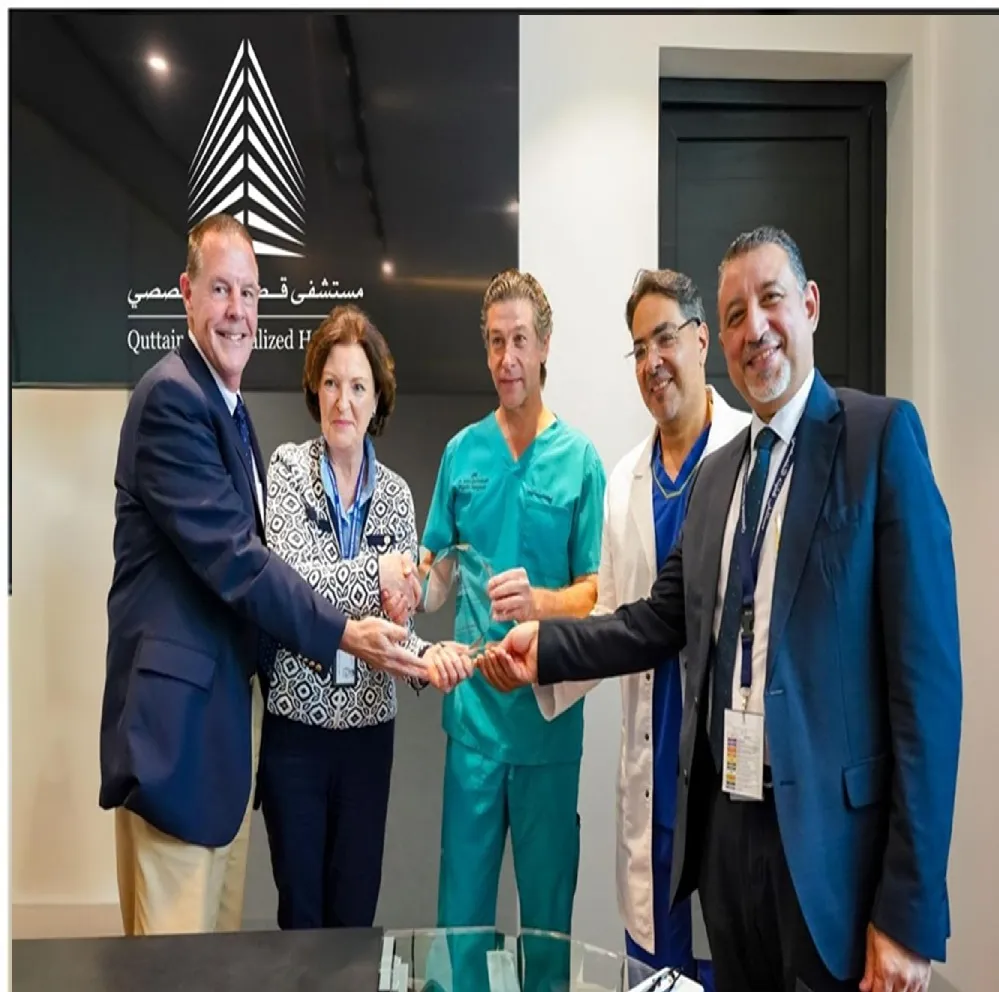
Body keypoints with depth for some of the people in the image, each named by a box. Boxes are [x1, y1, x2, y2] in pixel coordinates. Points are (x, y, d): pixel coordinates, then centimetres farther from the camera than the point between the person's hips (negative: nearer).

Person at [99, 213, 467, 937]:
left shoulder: (233, 409, 15)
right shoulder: (172, 396, -15)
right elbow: (232, 556, -21)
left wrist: (367, 570, 3)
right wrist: (342, 635, -19)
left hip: (232, 701, 9)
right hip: (178, 711, -9)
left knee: (223, 927, 19)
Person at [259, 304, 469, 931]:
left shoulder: (396, 495, 2)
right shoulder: (289, 467, -5)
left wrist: (426, 655, -18)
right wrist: (376, 573, -24)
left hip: (368, 724, 2)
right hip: (295, 719, -2)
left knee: (356, 911, 14)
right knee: (300, 907, 13)